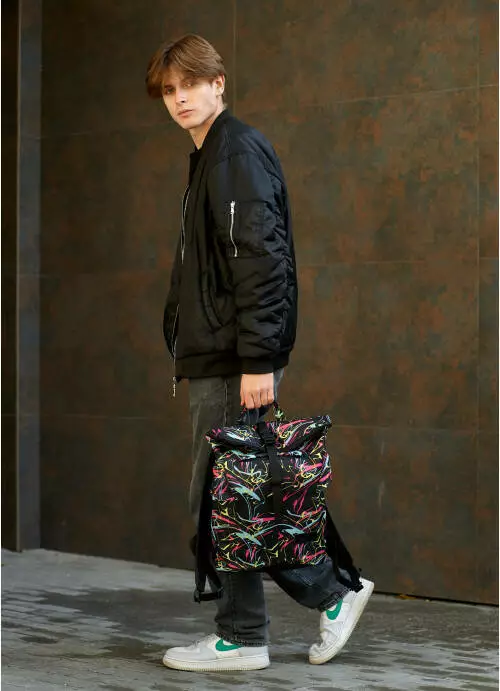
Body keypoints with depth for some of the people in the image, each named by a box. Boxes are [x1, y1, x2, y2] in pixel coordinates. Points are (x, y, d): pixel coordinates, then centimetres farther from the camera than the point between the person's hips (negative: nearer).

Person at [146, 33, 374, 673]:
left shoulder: (240, 150, -10)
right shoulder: (208, 158, 20)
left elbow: (263, 260, -20)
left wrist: (258, 361, -24)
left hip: (235, 363, -10)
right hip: (212, 360, 10)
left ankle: (240, 638, 7)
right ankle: (331, 596, 18)